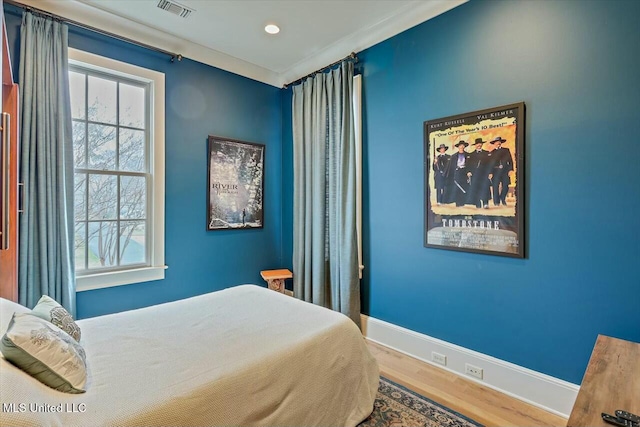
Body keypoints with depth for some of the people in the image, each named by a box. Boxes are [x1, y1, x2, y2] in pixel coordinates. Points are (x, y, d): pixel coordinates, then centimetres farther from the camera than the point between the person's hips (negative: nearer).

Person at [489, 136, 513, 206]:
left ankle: (503, 199, 17)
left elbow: (510, 160, 8)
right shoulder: (492, 152, 10)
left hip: (505, 170, 1)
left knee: (505, 185, -2)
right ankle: (496, 201, 4)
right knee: (496, 186, -5)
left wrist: (510, 169, -2)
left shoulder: (506, 150, 13)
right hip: (496, 171, -1)